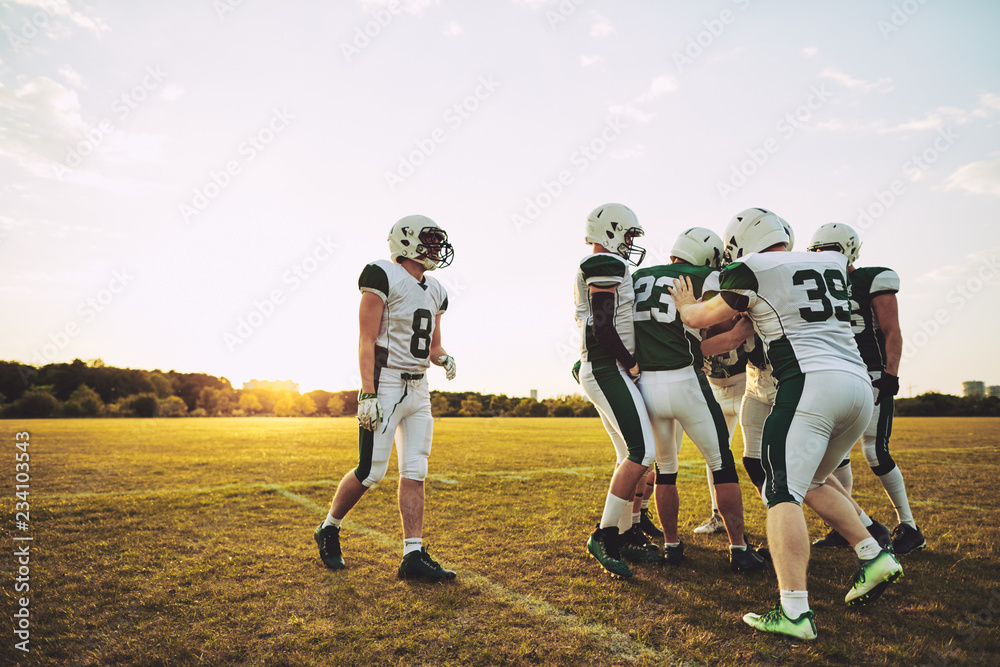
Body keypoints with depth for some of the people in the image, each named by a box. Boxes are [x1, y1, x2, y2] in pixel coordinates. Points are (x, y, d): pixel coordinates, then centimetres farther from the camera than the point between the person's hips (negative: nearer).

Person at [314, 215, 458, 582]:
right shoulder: (383, 277, -8)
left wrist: (444, 358, -2)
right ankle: (329, 529, 24)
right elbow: (367, 341, -13)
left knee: (415, 472, 4)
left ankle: (413, 555, 8)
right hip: (386, 386, -7)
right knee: (371, 471, -2)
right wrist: (368, 394, -19)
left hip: (418, 390, 7)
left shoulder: (434, 290, 15)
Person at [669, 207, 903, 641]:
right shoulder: (831, 265, 20)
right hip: (860, 384, 8)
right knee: (811, 483, 24)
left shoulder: (754, 271, 1)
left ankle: (793, 613, -15)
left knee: (783, 493, -9)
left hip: (811, 382, -8)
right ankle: (873, 556, 17)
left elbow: (700, 319, 12)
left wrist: (685, 303, 32)